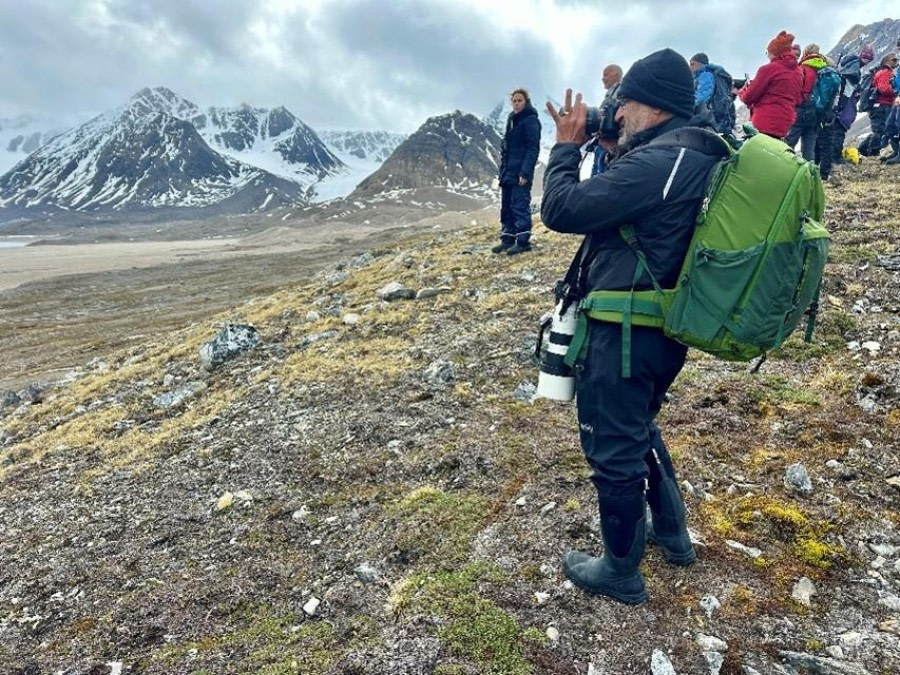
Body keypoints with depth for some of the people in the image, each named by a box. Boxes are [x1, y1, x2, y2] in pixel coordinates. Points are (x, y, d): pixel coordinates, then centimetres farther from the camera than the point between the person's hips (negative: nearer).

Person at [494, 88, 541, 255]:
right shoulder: (512, 119, 17)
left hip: (521, 172, -8)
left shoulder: (531, 120, -8)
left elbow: (533, 148, -15)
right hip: (508, 171, 9)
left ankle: (523, 241, -3)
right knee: (506, 206, 9)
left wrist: (525, 172, -23)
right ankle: (508, 239, 16)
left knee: (520, 206, -8)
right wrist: (503, 169, 15)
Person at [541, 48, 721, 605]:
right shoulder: (698, 154, 9)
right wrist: (610, 147, 6)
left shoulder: (656, 162, -23)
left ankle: (621, 573, 27)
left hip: (623, 333, -10)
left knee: (613, 449, 6)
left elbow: (561, 210, -23)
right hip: (662, 327, 10)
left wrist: (567, 145, -7)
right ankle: (673, 533, 45)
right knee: (640, 428, 28)